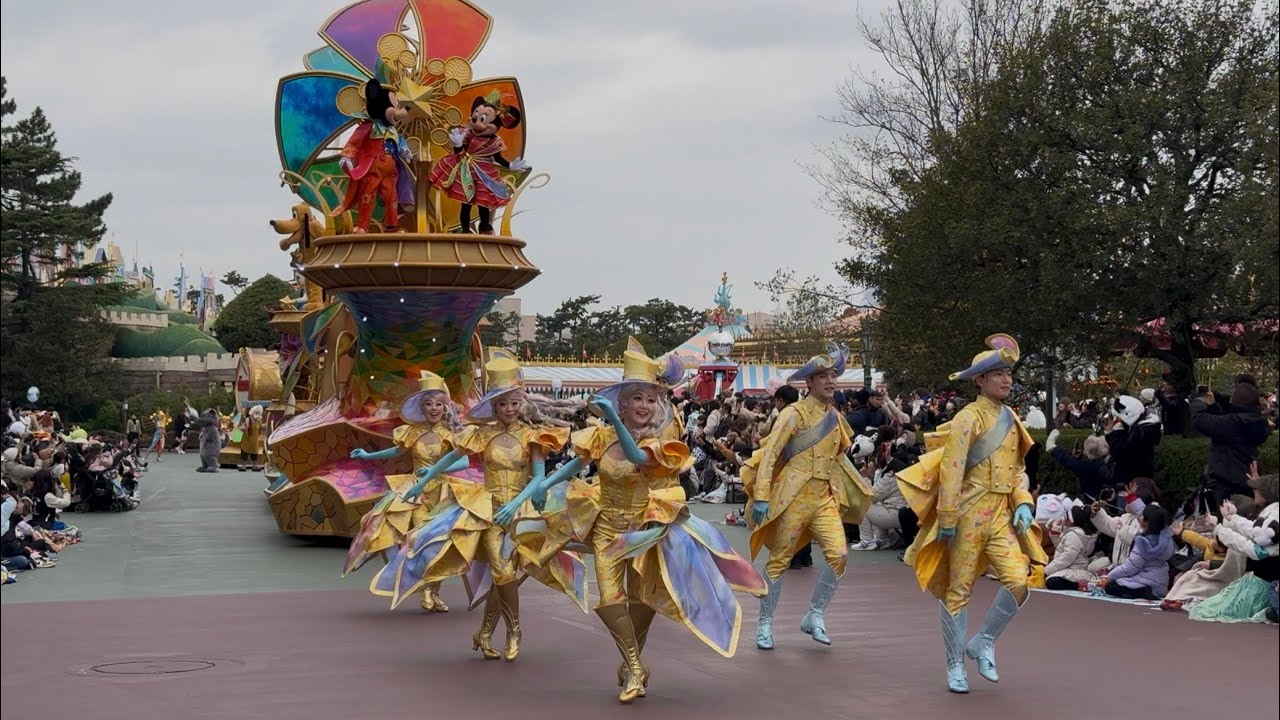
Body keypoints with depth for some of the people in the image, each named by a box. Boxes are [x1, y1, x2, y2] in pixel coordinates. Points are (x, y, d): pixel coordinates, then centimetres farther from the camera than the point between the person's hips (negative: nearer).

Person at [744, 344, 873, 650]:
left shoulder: (835, 416, 11)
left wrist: (859, 487, 20)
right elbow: (769, 454, -13)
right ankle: (765, 624, 15)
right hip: (795, 495, -5)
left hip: (826, 496, 5)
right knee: (780, 559, 2)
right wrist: (761, 497, -19)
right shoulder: (794, 414, -9)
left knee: (838, 554, -10)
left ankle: (815, 616, 7)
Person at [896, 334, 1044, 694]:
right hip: (970, 513, -6)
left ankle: (983, 643, 12)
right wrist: (947, 520, -16)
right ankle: (955, 665, 14)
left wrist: (1024, 502, 2)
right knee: (958, 590, 3)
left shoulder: (1011, 419, 12)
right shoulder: (969, 418, -11)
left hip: (1002, 515, 6)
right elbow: (951, 471, -14)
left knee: (1018, 581, -9)